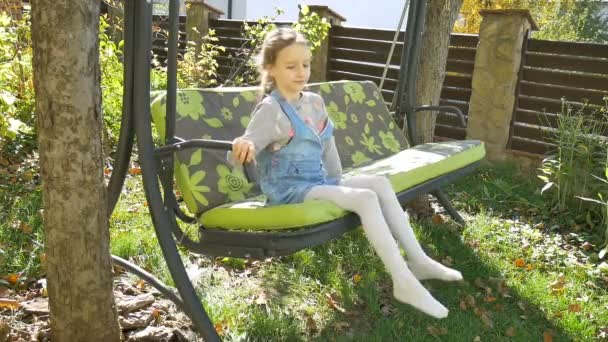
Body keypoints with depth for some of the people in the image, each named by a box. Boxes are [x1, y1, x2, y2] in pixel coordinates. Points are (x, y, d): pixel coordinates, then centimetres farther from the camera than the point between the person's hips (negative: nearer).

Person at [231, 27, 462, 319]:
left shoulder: (314, 102, 9)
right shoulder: (270, 109, -14)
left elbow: (327, 144, 17)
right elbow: (246, 149, -25)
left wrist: (338, 181, 16)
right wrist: (244, 146, -48)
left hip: (319, 181, 8)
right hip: (288, 189, -8)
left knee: (380, 183, -5)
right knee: (365, 198, -23)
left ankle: (417, 260, -1)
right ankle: (404, 283, -20)